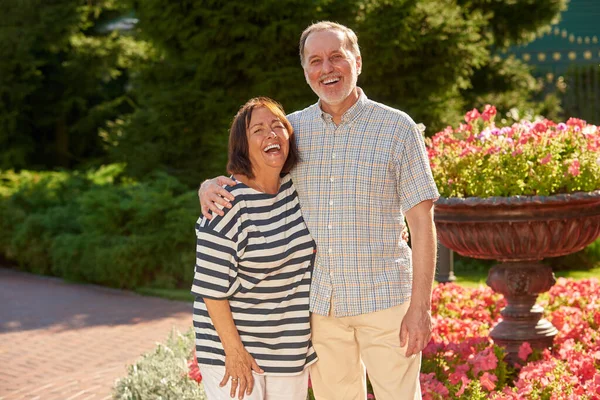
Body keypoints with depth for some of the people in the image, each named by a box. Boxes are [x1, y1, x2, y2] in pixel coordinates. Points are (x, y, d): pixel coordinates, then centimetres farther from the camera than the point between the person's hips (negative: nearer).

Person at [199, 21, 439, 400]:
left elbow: (422, 223, -6)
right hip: (320, 302, 3)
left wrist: (420, 305, -12)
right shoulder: (293, 128, 5)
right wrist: (210, 187, -11)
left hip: (384, 299, -3)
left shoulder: (397, 128, -4)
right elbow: (244, 178, 14)